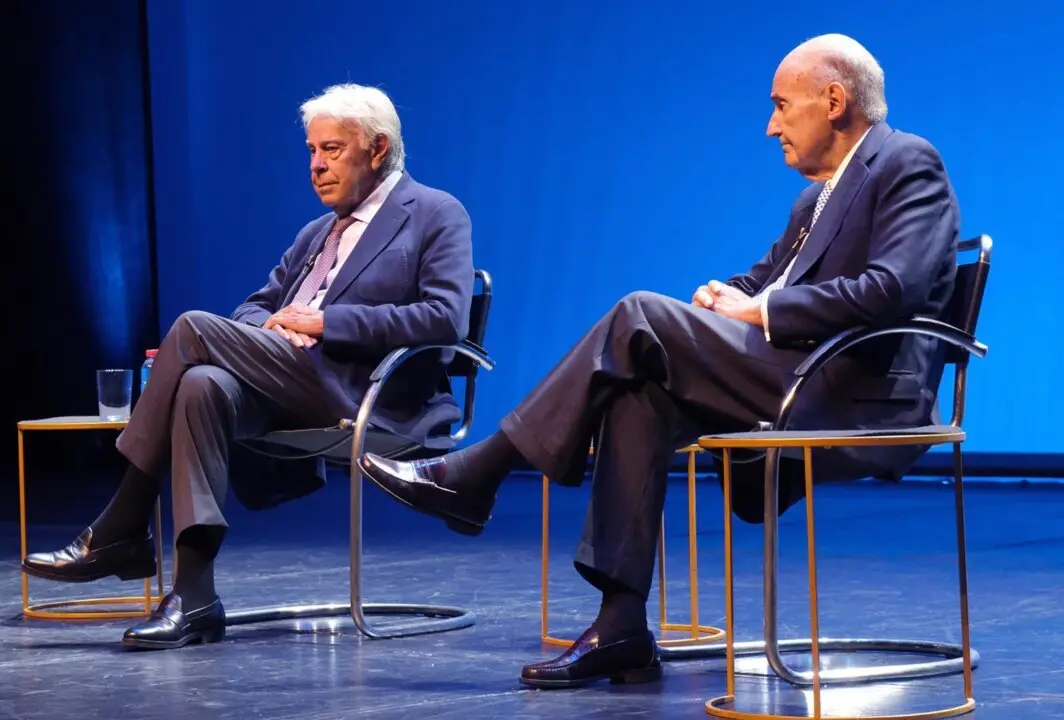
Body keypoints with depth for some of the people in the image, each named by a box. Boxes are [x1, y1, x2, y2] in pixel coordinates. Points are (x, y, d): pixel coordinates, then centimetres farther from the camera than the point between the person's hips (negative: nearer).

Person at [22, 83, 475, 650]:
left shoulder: (437, 216, 5)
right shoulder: (318, 233, 29)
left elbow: (446, 318, -11)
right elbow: (256, 305, 26)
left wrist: (325, 322, -13)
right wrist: (272, 326, -1)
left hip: (368, 397, -7)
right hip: (292, 394, 7)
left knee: (195, 330, -21)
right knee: (204, 385, -29)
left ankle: (120, 533, -17)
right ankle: (194, 598, -33)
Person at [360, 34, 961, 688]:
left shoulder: (908, 165, -5)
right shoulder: (823, 192, 24)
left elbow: (892, 289, -20)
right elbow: (764, 278, 24)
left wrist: (759, 310, -14)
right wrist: (726, 298, -2)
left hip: (857, 399, -9)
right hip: (803, 386, 9)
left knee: (642, 317, -17)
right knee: (642, 390, -13)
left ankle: (474, 475, -10)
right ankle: (622, 630, -17)